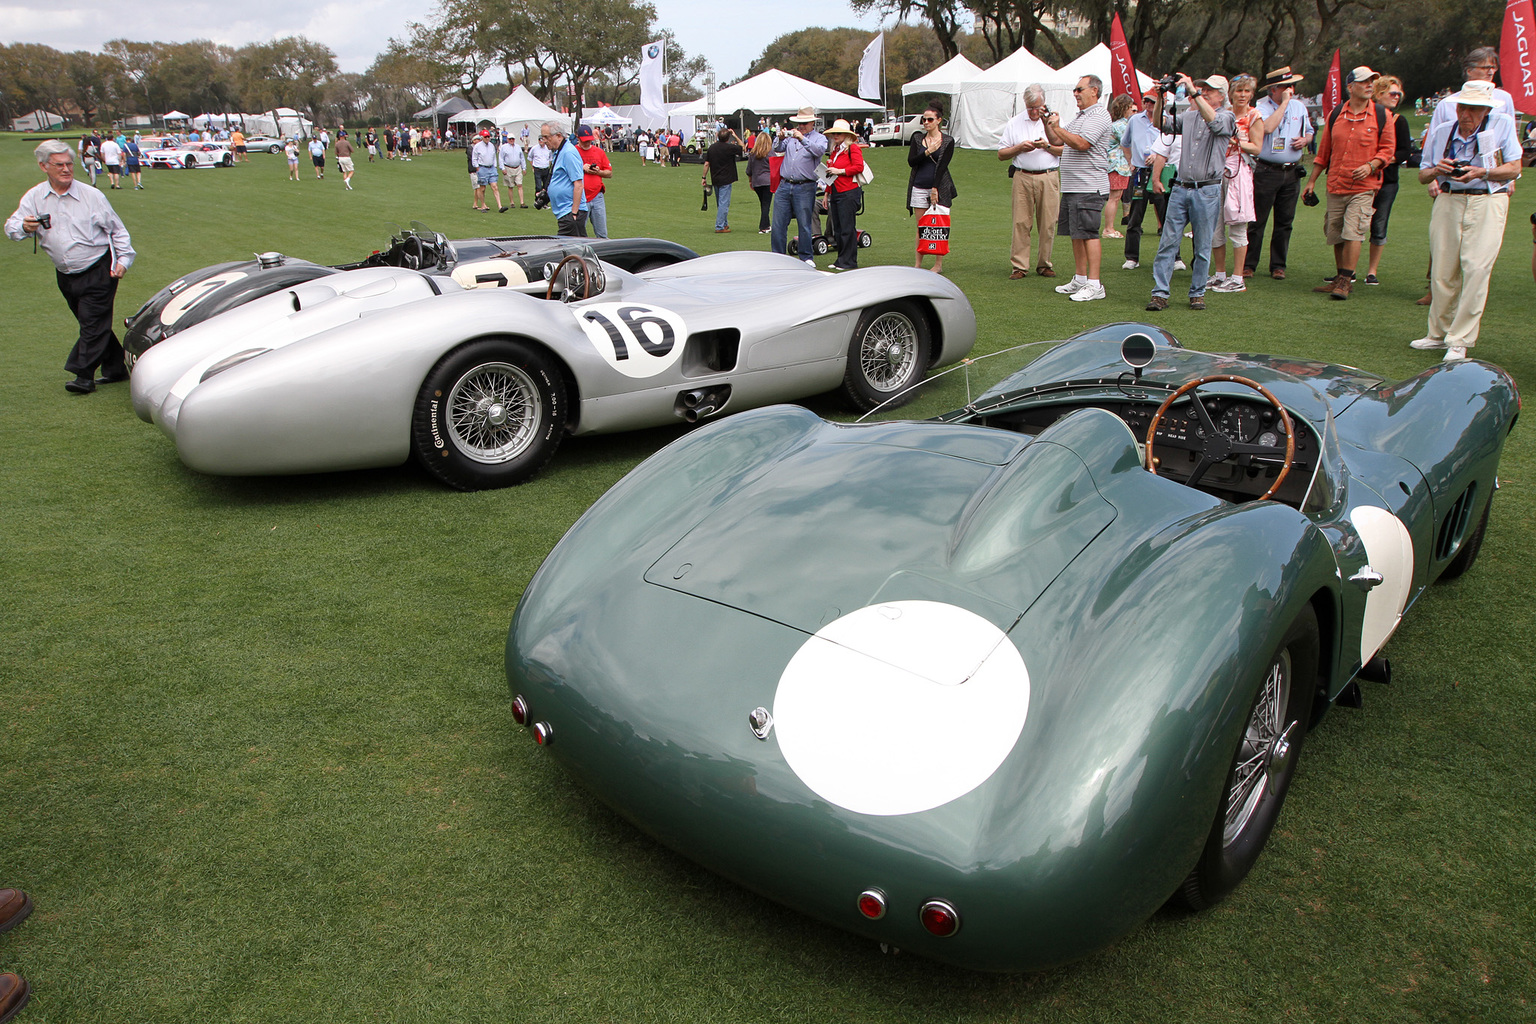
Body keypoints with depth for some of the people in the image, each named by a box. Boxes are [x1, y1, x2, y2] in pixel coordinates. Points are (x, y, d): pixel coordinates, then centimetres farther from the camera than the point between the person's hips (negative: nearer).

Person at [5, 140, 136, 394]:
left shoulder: (92, 196, -3)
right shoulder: (34, 197, 3)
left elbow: (117, 230, 4)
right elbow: (11, 227, 1)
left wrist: (124, 259, -6)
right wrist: (24, 227, -22)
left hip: (99, 271, -4)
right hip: (66, 276, 4)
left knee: (93, 323, -10)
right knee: (90, 323, 10)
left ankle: (84, 376, -9)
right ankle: (116, 368, 20)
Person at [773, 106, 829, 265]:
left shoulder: (819, 138, 5)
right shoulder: (791, 136, 18)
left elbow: (819, 151, -15)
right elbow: (777, 149, 10)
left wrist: (802, 139, -22)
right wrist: (781, 139, -10)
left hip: (805, 188, -4)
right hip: (784, 185, 4)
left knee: (805, 224, 0)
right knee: (778, 223, 2)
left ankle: (806, 257, 10)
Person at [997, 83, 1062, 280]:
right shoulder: (1014, 123, 10)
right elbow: (1001, 154, 9)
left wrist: (1047, 146, -11)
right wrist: (1019, 148, -7)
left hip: (1048, 177, 0)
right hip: (1022, 177, 0)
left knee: (1048, 223, 0)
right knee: (1021, 222, -4)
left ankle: (1045, 265, 11)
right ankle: (1019, 267, 0)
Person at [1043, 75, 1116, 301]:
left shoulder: (1098, 116, -10)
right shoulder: (1079, 116, 22)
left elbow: (1081, 143, -22)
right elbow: (1057, 141, 26)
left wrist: (1057, 127, -16)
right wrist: (1047, 124, 11)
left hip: (1089, 187, -10)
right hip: (1071, 187, 10)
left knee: (1088, 232, -11)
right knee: (1076, 233, 12)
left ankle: (1094, 284, -11)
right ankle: (1080, 279, 20)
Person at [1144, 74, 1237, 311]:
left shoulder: (1227, 117, 2)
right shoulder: (1189, 116, 17)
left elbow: (1213, 120, -20)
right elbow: (1162, 123, 12)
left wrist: (1194, 92, -24)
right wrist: (1161, 99, -3)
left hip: (1207, 191, -4)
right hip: (1181, 187, 4)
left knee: (1202, 247, 3)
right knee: (1168, 243, -3)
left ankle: (1197, 293, 13)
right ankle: (1160, 293, -3)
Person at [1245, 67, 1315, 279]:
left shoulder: (1299, 106, 12)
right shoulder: (1260, 107, -5)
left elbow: (1309, 132, 24)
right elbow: (1267, 128, -24)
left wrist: (1305, 140, 1)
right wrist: (1284, 102, -17)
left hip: (1291, 172, 5)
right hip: (1266, 172, -5)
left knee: (1285, 222, 7)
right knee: (1257, 220, -4)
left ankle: (1278, 266, 14)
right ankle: (1248, 264, 3)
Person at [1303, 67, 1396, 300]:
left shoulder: (1381, 116, 2)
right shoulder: (1335, 115, 8)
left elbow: (1387, 149, 4)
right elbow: (1323, 151, 14)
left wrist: (1371, 166, -15)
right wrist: (1312, 181, 13)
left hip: (1364, 186, -3)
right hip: (1335, 185, 3)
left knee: (1353, 232, -13)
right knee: (1335, 235, 8)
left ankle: (1345, 280, -7)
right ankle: (1341, 278, 21)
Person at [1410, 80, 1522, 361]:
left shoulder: (1503, 125, 2)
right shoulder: (1440, 133, 11)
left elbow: (1514, 169, -2)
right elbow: (1422, 176, 13)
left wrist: (1482, 173, -19)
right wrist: (1436, 170, -9)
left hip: (1486, 204, -3)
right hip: (1447, 203, 4)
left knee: (1476, 270, -12)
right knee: (1441, 271, 3)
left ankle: (1460, 341, -8)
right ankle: (1439, 333, 18)